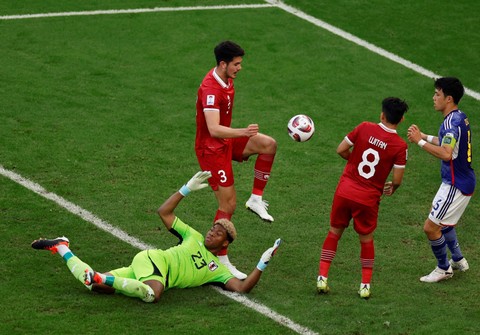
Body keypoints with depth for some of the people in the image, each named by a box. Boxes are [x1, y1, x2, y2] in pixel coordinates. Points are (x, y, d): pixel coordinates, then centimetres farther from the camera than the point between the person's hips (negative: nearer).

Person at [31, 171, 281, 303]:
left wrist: (263, 263, -1)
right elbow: (164, 212, 16)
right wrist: (188, 189, 11)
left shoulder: (219, 271, 20)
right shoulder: (193, 237, 17)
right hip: (152, 260, -3)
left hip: (156, 277, 3)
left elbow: (243, 288, 8)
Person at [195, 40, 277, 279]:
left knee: (269, 144, -9)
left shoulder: (226, 79, 3)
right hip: (212, 149, -9)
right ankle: (221, 260, 4)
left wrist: (244, 141, 31)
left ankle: (256, 199, -1)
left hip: (226, 142, 9)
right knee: (228, 205, -6)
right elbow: (214, 129, -39)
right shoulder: (211, 89, -28)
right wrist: (243, 132, -53)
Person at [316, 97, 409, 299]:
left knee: (334, 232, 18)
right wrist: (392, 189, 13)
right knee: (366, 240, 19)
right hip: (369, 198, -1)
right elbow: (397, 179, -10)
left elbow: (341, 150, -1)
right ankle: (365, 285, 19)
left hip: (345, 191, 1)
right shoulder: (400, 146, -11)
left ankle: (322, 278, 13)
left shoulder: (364, 128, -6)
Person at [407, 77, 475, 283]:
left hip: (456, 185, -11)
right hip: (461, 181, 11)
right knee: (442, 220, 29)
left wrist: (420, 141, -26)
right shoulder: (460, 117, 7)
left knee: (431, 227, -3)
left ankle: (444, 269, 13)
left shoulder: (452, 122, -24)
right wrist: (425, 136, 13)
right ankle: (458, 260, 40)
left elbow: (446, 154, -34)